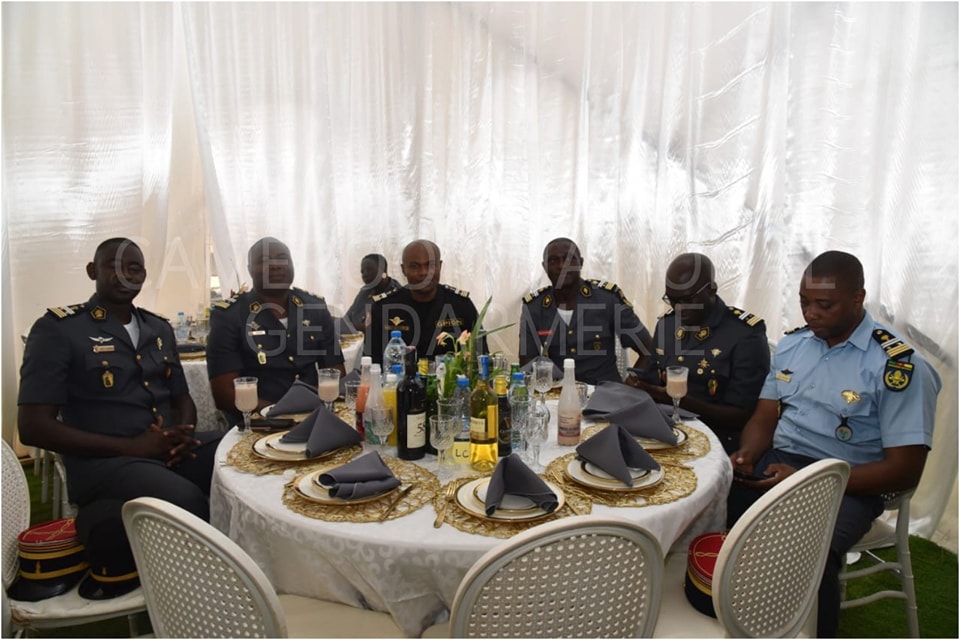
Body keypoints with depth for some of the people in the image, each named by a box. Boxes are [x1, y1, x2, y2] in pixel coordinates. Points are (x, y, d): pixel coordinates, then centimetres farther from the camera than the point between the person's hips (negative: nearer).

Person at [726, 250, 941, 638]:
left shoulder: (899, 367, -9)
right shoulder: (791, 344, 9)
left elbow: (904, 470, -11)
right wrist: (747, 456, -10)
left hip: (847, 484, -5)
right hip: (776, 462, 5)